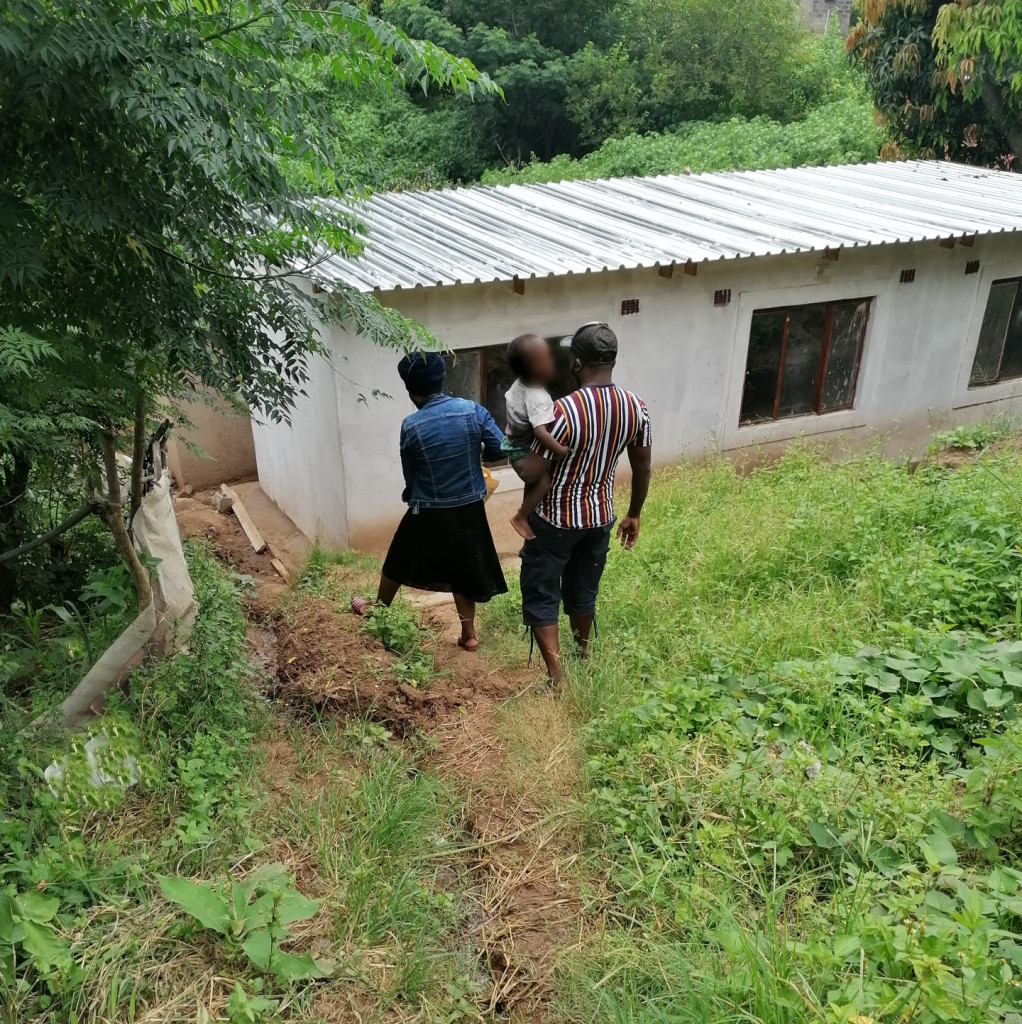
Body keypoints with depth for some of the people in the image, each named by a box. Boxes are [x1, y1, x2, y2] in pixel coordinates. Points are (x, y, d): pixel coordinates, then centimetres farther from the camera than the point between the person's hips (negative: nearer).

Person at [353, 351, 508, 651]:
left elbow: (409, 476, -1)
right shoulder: (473, 410, -11)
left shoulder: (410, 426, -13)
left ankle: (377, 609, 42)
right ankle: (469, 635, 24)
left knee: (398, 564, 21)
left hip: (428, 514, -2)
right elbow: (500, 450, -9)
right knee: (462, 571, 17)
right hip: (469, 511, 2)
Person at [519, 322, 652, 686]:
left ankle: (556, 678, 5)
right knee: (584, 590, 26)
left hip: (555, 520, -6)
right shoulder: (636, 407, -8)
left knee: (541, 596, 8)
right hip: (600, 517, 6)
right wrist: (634, 515, 17)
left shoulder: (564, 410, -27)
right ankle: (582, 650, 47)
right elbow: (642, 469, 2)